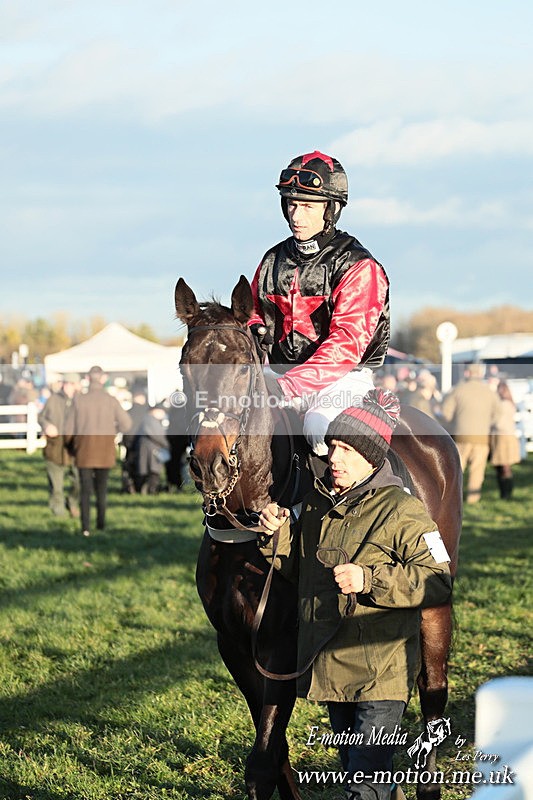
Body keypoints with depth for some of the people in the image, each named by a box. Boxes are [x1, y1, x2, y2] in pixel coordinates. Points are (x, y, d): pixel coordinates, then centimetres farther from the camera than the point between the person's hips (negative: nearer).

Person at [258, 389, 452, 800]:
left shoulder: (402, 511, -12)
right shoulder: (316, 505, 9)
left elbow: (438, 584, -16)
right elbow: (299, 569, 22)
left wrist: (369, 580, -24)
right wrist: (279, 535, 2)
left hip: (382, 671, -7)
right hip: (329, 665, 7)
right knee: (351, 763, 20)